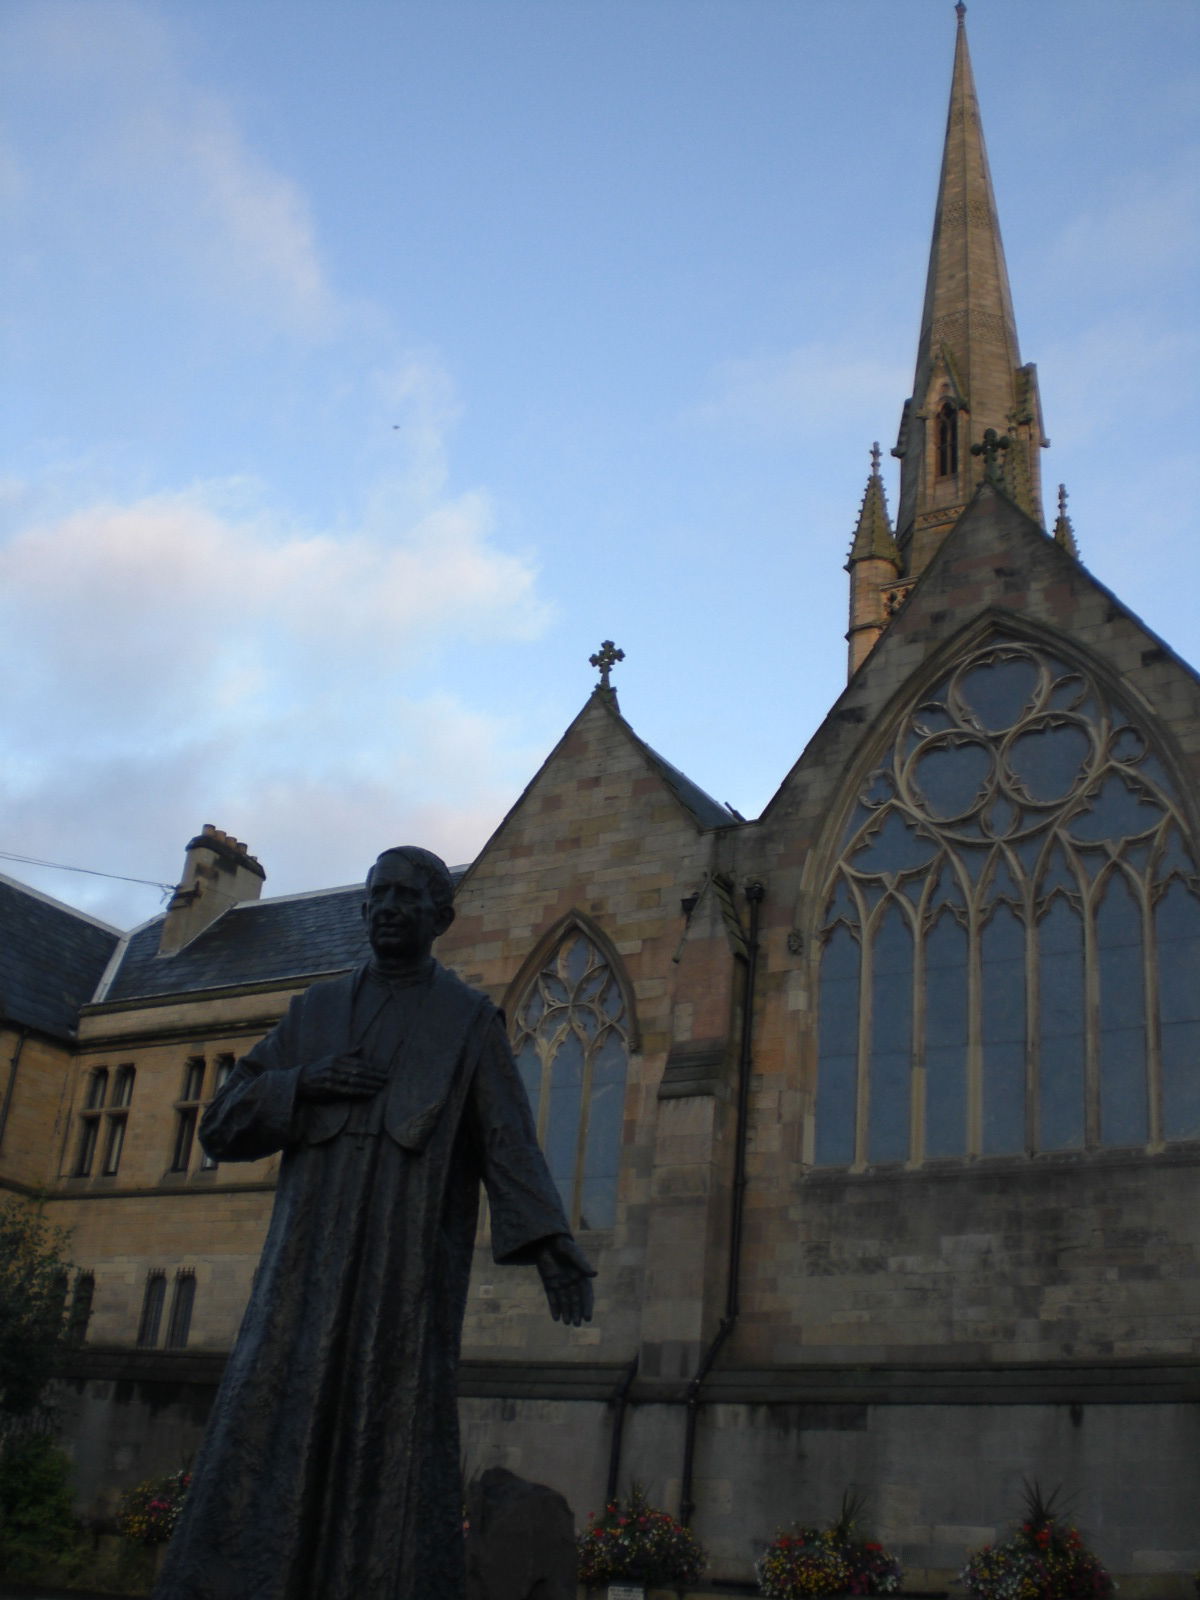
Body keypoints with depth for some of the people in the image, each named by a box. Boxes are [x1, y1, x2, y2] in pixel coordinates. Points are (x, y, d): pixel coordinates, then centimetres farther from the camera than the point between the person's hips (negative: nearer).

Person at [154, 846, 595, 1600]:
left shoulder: (470, 1019, 9)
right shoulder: (317, 1009, 19)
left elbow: (510, 1141, -3)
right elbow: (223, 1125, 16)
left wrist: (549, 1245, -19)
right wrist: (302, 1083, -4)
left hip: (411, 1271, -3)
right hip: (310, 1263, 3)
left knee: (396, 1447, -7)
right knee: (266, 1441, -5)